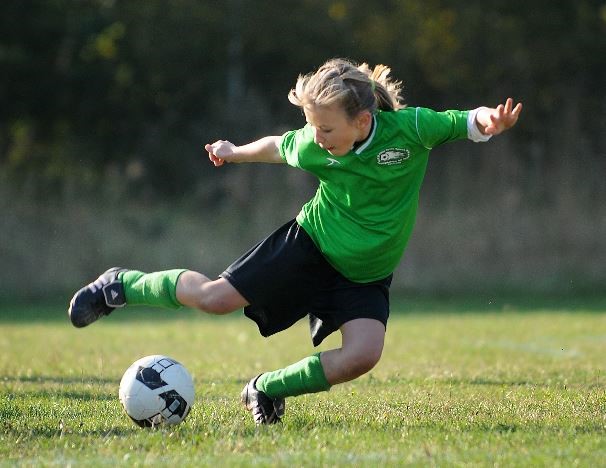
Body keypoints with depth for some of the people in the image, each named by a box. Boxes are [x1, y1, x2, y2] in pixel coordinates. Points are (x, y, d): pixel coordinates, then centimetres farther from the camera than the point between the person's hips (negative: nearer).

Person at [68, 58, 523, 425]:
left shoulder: (410, 128, -22)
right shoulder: (312, 146, -15)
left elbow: (464, 122, -17)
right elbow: (279, 147, 7)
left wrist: (489, 121, -41)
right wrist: (235, 153, 24)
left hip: (366, 275, 0)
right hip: (310, 244, 0)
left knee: (362, 356, -23)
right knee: (214, 298, -11)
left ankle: (267, 389, -1)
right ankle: (123, 285, 15)